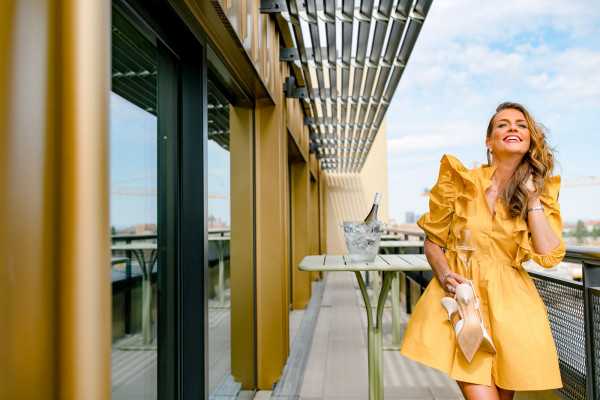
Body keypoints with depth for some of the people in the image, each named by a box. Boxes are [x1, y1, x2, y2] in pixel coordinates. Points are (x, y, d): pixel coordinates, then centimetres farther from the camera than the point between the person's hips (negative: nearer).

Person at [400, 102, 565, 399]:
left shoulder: (541, 190, 3)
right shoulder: (460, 180, -4)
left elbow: (549, 257, -9)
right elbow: (433, 240, 3)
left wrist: (532, 198, -10)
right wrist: (445, 276, -14)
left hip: (511, 300, 3)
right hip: (460, 294, -2)